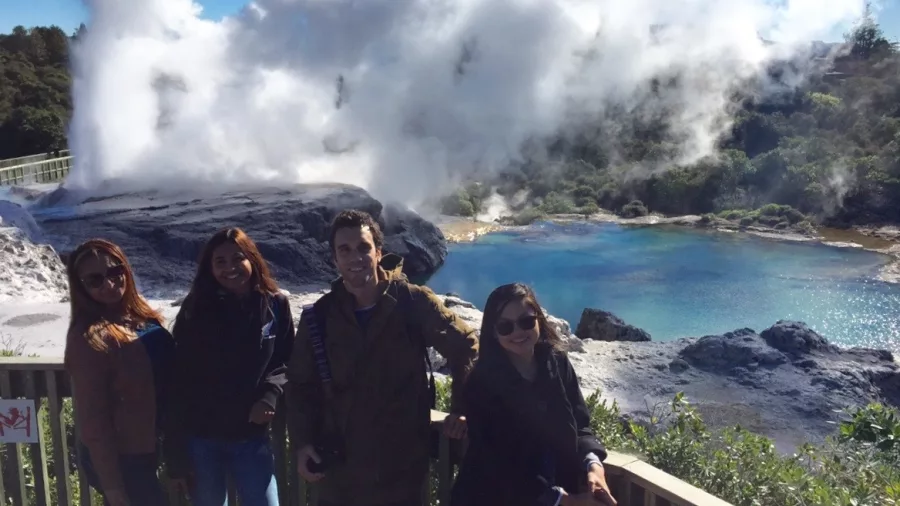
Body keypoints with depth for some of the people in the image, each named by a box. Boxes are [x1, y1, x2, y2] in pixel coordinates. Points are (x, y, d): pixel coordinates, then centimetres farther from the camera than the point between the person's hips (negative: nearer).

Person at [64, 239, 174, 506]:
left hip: (144, 448, 8)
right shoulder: (89, 339, -23)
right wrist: (112, 485, -16)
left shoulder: (139, 314, 0)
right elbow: (92, 418, -20)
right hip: (117, 458, -7)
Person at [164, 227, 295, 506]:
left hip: (251, 438, 1)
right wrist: (176, 453, -7)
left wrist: (270, 394, -14)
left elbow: (285, 362, 8)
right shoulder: (195, 310, -5)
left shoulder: (275, 305, -2)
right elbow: (181, 383, -6)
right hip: (201, 440, 0)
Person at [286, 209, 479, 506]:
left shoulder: (413, 303, -9)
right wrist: (303, 442, -2)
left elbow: (464, 346, 1)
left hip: (403, 468, -2)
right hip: (339, 470, 2)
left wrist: (462, 410, -3)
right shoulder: (319, 316, -1)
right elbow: (301, 384, 8)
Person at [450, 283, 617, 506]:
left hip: (561, 487, 4)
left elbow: (580, 425, -2)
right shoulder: (481, 383, -19)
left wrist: (593, 464, -23)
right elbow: (497, 463, -20)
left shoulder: (558, 363, -5)